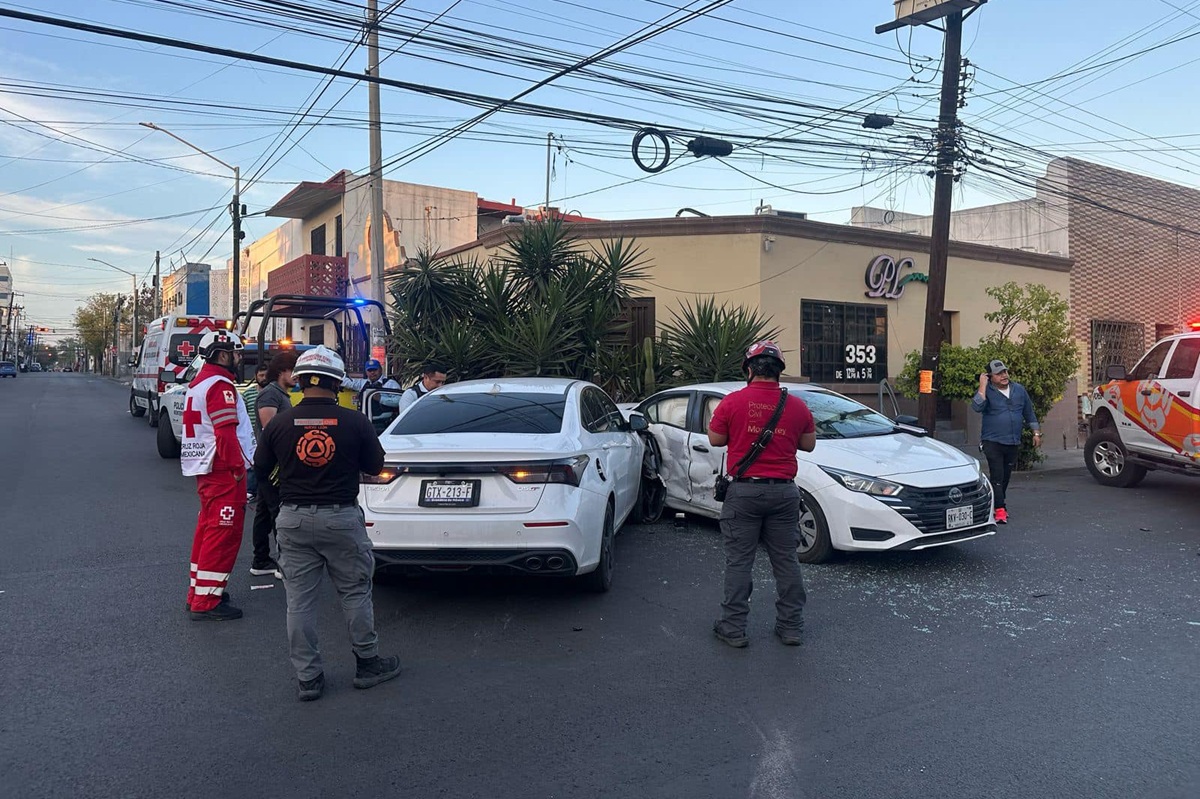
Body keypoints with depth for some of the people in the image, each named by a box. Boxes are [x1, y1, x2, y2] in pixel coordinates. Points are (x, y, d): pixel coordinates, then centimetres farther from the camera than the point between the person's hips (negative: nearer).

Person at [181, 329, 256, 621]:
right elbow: (226, 432, -22)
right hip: (223, 470, -11)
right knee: (223, 532, -7)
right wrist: (238, 468, -18)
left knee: (209, 528, 18)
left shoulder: (199, 381, 17)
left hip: (205, 469, 11)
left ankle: (199, 591, 28)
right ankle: (207, 601, -3)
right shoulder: (220, 385, -16)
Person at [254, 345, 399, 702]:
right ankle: (368, 664, 24)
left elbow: (260, 470, 7)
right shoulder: (354, 421, -9)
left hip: (294, 519, 2)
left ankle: (307, 678, 16)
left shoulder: (278, 424, -5)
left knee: (299, 601, 9)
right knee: (355, 594, 13)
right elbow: (375, 466, 2)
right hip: (341, 518, -1)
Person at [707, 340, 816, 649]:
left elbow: (715, 439, 2)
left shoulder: (732, 402, -8)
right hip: (784, 491, 3)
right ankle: (791, 627, 19)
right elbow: (809, 444, 11)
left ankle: (733, 628, 10)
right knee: (786, 560, 12)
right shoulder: (797, 406, 0)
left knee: (739, 560, 5)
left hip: (744, 490, -2)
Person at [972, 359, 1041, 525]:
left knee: (1006, 476, 13)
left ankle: (997, 503, 27)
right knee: (997, 476, -11)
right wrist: (982, 385, -23)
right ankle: (1000, 509, -11)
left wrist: (1036, 432, 15)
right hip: (993, 441, -5)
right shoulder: (987, 391, -6)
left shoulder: (1019, 390, 8)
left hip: (1013, 443, 5)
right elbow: (977, 407, -26)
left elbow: (1029, 413, 17)